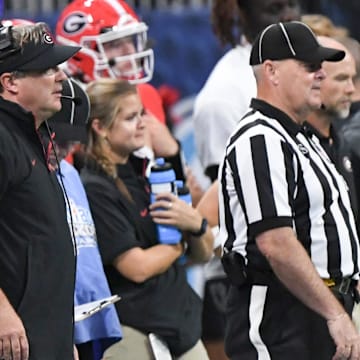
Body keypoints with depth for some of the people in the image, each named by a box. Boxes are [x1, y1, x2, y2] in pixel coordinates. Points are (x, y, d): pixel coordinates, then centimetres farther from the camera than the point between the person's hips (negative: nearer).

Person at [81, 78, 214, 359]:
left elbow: (203, 254, 17)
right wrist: (180, 241, 2)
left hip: (183, 327, 8)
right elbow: (138, 267, -16)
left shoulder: (144, 176, 15)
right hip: (134, 334, -8)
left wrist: (196, 224, -6)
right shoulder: (94, 190, -10)